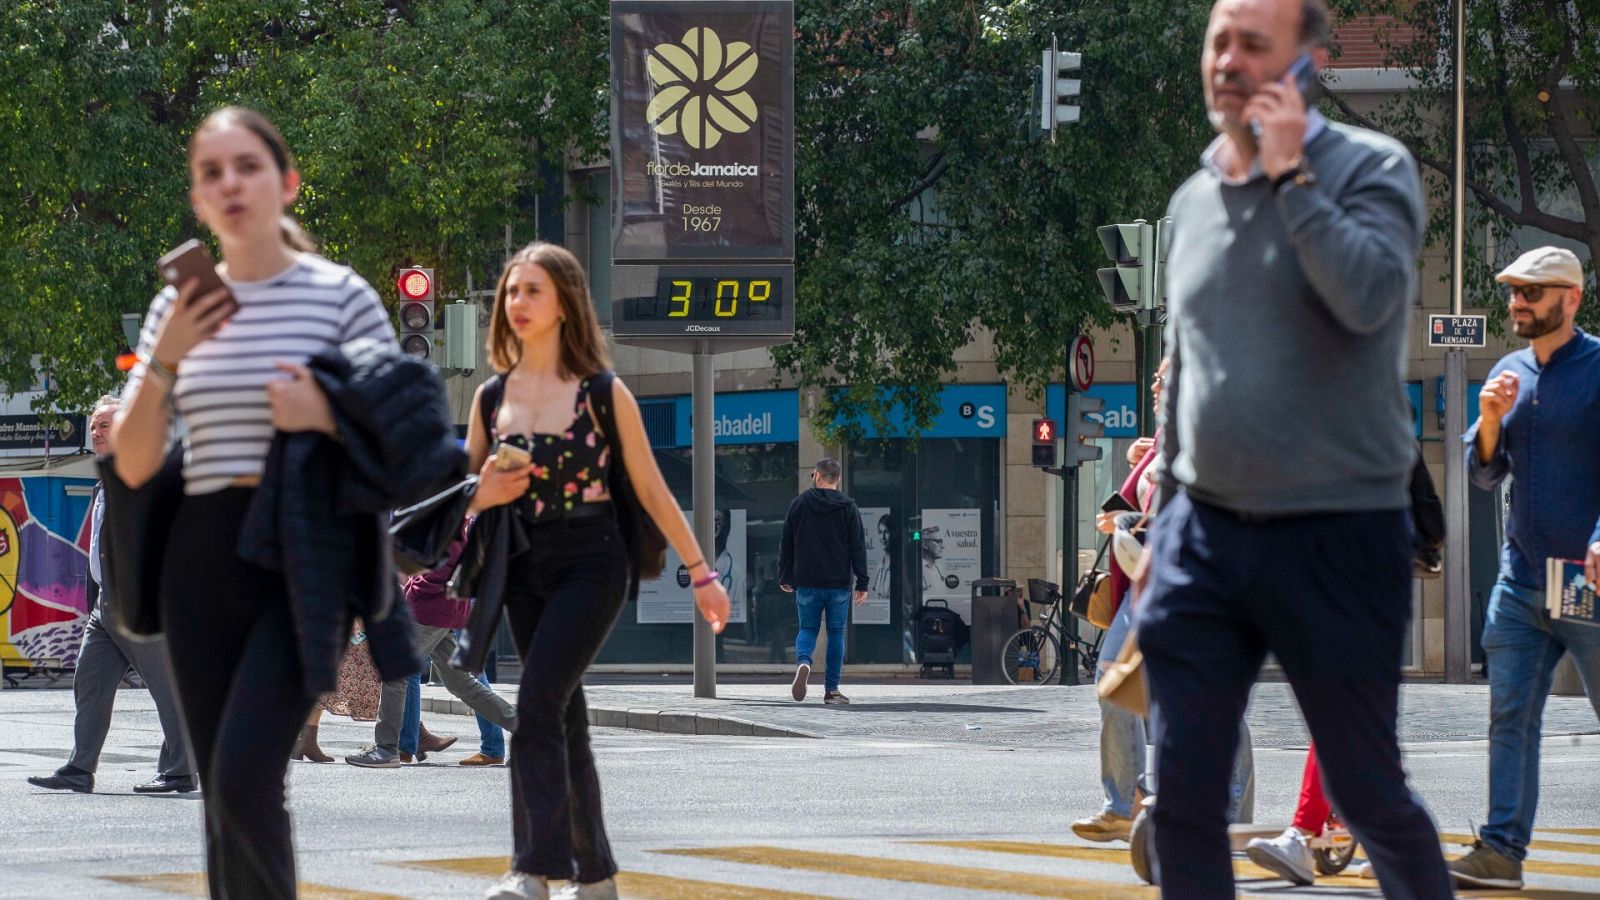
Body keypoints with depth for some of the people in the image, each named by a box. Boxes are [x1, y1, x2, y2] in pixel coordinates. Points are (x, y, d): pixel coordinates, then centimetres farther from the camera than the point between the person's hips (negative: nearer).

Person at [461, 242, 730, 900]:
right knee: (565, 722, 9)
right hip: (524, 569, 5)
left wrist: (701, 573, 4)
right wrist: (482, 496, -10)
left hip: (592, 566, -5)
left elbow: (650, 490, 2)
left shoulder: (603, 393, -3)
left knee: (537, 703, -20)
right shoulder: (492, 397, 8)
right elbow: (464, 496, 14)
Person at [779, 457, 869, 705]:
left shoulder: (798, 504, 2)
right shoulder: (848, 508, 0)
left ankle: (803, 661, -20)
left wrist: (785, 577, 17)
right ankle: (832, 689, 8)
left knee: (807, 629, 12)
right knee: (836, 633, 8)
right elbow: (858, 547, -2)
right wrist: (862, 583, 0)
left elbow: (786, 545, 7)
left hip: (807, 583, 0)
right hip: (839, 583, 0)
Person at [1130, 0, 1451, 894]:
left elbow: (1368, 300, -26)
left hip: (1337, 540, -5)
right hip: (1204, 538, 5)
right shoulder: (1194, 200, 12)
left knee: (1370, 794, 5)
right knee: (1184, 795, -3)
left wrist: (1291, 174, -21)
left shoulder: (1371, 167, -6)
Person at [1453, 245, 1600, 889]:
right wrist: (1490, 420, -7)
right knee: (1510, 717, 4)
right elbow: (1485, 473, 13)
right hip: (1520, 581, 6)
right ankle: (1502, 851, 5)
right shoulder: (1508, 374, 12)